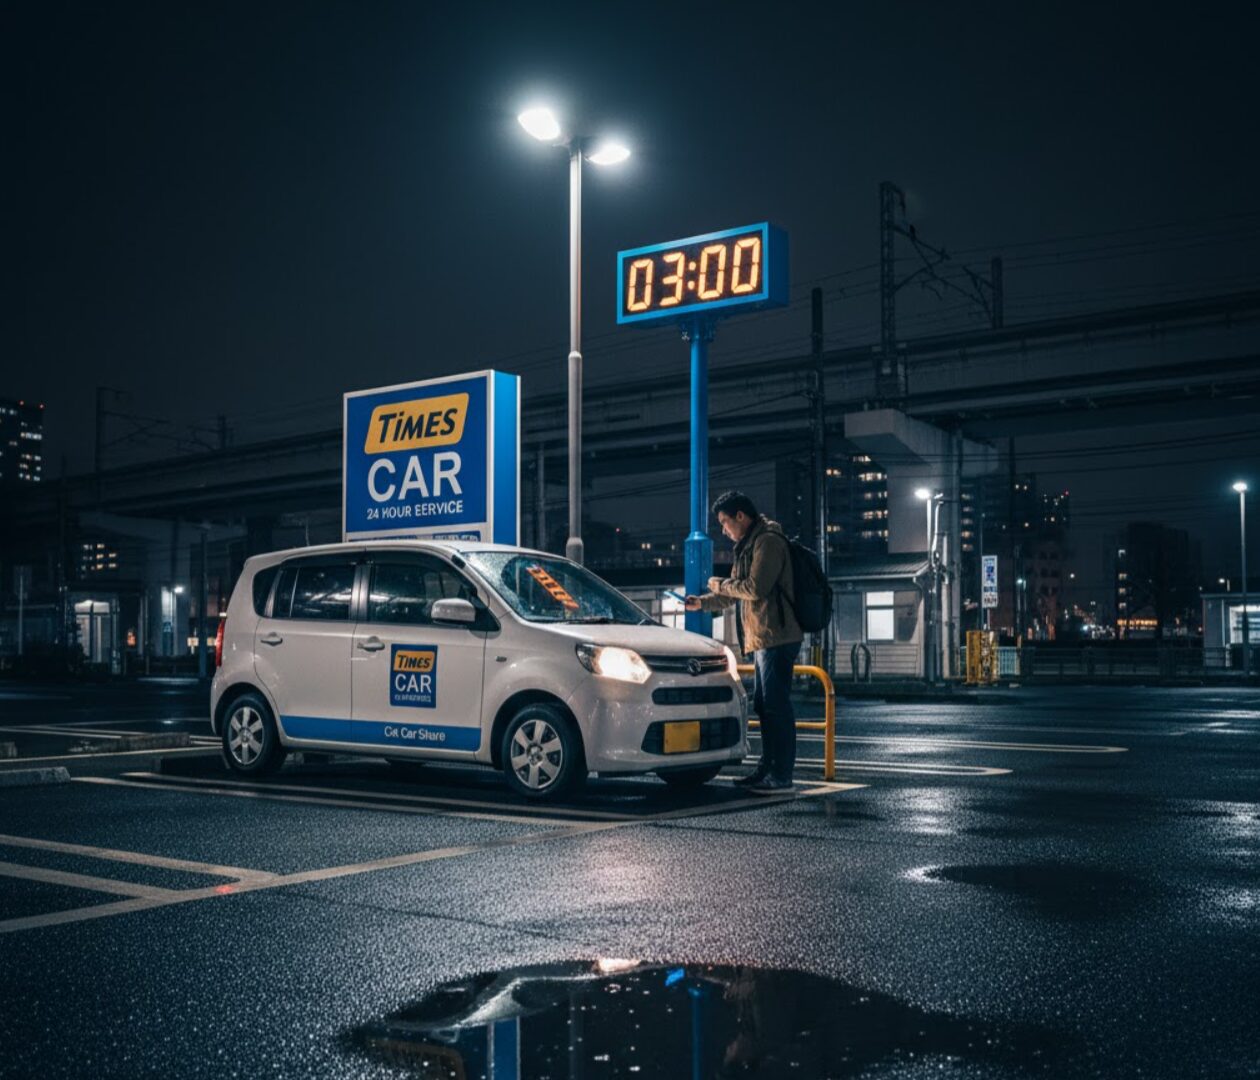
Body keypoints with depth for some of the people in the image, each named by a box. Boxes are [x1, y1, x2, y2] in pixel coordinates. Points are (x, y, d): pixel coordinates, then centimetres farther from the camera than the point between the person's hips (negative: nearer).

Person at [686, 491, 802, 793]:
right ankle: (767, 769, 21)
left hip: (776, 638, -11)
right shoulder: (748, 545, 22)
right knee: (764, 706, 14)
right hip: (761, 640, 11)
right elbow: (737, 594, 30)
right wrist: (702, 602, 23)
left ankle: (781, 777, -8)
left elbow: (756, 588, -20)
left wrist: (722, 584, -5)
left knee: (777, 706, -10)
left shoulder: (768, 541, -11)